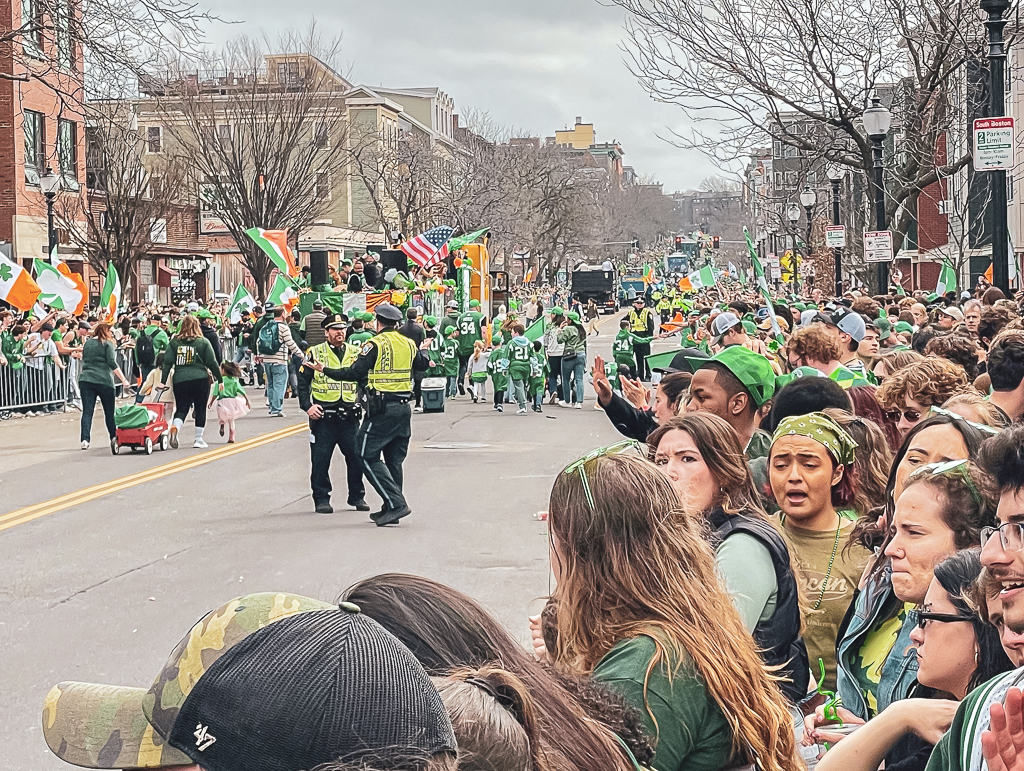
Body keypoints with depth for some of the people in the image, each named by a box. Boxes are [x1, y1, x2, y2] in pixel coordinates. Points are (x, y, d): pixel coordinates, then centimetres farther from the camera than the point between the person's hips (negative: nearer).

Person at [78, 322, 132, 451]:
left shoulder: (87, 343, 15)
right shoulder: (107, 344, -2)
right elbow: (112, 363, -9)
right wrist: (123, 379, -9)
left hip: (86, 379, 4)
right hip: (104, 381, -4)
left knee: (87, 411, -1)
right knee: (109, 410, 9)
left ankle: (85, 440, -12)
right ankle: (113, 437, 18)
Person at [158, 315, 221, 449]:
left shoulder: (174, 342, 6)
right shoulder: (203, 342, 1)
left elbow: (168, 362, 2)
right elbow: (212, 363, 1)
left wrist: (163, 381, 4)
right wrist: (219, 379, 10)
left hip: (180, 380, 2)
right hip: (200, 379, -1)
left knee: (181, 409, 7)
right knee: (200, 409, 10)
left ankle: (175, 428, -22)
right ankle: (198, 439, 12)